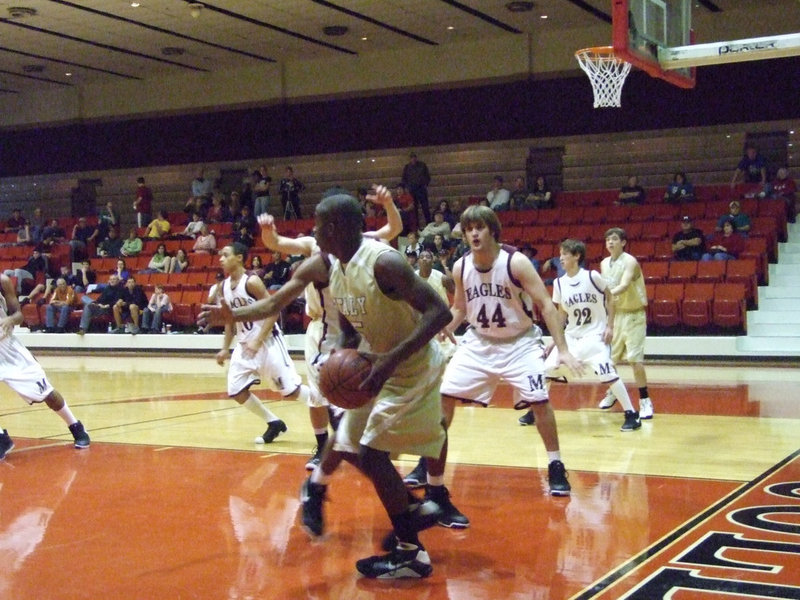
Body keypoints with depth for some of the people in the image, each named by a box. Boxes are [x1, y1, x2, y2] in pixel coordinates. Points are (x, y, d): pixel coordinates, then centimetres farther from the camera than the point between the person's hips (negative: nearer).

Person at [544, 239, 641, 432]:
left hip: (595, 336, -5)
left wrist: (610, 326, -9)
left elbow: (610, 299, -2)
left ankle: (631, 414, -8)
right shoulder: (559, 283, 0)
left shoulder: (592, 276, -13)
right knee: (546, 369, 0)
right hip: (571, 336, 5)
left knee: (607, 373, -19)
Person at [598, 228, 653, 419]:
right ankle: (612, 392, 33)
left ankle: (645, 400, -4)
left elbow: (624, 286, -33)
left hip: (633, 314, -7)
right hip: (615, 313, 7)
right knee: (608, 357, 11)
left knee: (635, 359, -12)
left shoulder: (630, 262, -16)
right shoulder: (604, 263, 5)